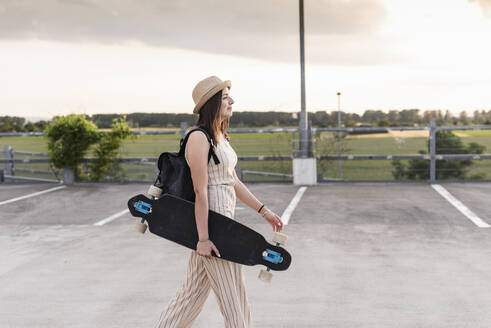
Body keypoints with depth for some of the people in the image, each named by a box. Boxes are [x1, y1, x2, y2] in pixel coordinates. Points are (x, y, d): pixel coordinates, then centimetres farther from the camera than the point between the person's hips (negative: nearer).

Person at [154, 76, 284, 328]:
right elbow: (200, 191, -20)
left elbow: (233, 182, 19)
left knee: (196, 289, 16)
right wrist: (203, 238, -20)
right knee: (232, 296, 2)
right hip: (210, 222, -10)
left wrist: (263, 211, 17)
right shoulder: (199, 138, -16)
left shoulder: (220, 137, 15)